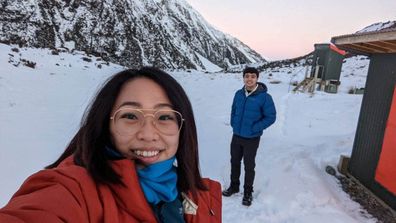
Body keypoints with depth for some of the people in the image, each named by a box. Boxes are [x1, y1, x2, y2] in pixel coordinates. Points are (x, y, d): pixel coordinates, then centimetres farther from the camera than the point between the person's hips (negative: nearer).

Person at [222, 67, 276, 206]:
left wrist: (254, 129, -15)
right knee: (234, 162, 18)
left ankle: (248, 192, 30)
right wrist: (234, 124, 2)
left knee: (249, 166, 10)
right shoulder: (238, 94, -2)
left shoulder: (264, 97, -16)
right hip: (236, 136, 4)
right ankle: (234, 186, 39)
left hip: (252, 139, -4)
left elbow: (271, 117, -12)